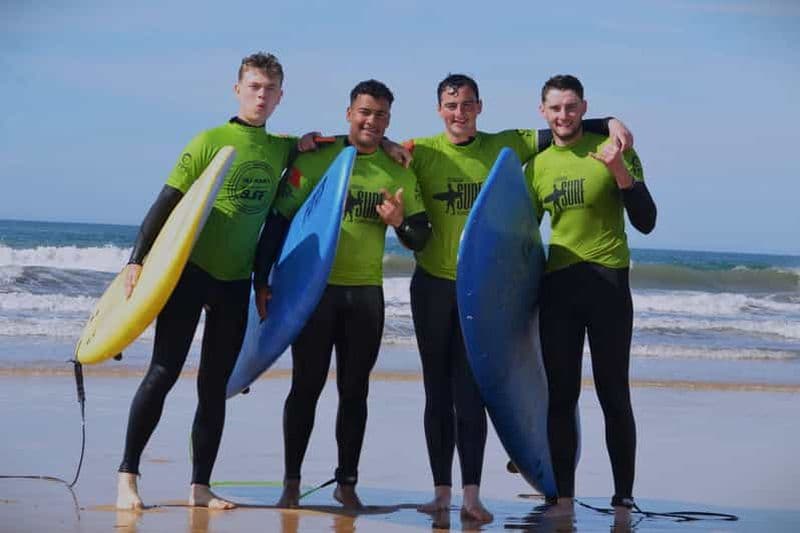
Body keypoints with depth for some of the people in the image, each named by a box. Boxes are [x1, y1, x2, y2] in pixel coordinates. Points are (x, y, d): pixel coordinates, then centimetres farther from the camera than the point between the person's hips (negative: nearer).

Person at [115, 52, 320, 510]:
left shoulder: (282, 148, 8)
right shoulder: (211, 141, -6)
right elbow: (167, 203, -6)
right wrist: (138, 260, -12)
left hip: (237, 280, 5)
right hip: (190, 270, -4)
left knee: (216, 386, 6)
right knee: (164, 372, -7)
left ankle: (200, 487, 11)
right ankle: (127, 476, 0)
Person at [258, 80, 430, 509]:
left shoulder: (400, 172, 5)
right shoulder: (315, 159, -4)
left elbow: (420, 240, 8)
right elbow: (279, 220, -3)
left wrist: (400, 222, -14)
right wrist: (263, 280, -7)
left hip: (366, 292, 2)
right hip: (314, 286, -2)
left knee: (354, 390, 8)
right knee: (306, 386, 2)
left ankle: (346, 481, 16)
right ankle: (291, 481, 10)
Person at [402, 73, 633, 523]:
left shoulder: (503, 147, 1)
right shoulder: (422, 152, -1)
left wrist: (609, 124, -8)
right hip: (433, 284, 0)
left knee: (470, 393, -5)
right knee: (438, 392, 6)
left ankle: (472, 495, -6)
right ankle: (442, 491, 12)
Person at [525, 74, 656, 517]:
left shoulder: (614, 153, -4)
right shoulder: (537, 167, 8)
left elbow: (645, 222, -8)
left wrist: (621, 172, -22)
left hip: (608, 282, -4)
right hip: (556, 285, 4)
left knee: (613, 396, -1)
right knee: (561, 396, 5)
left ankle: (624, 498, 4)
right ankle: (563, 497, 10)